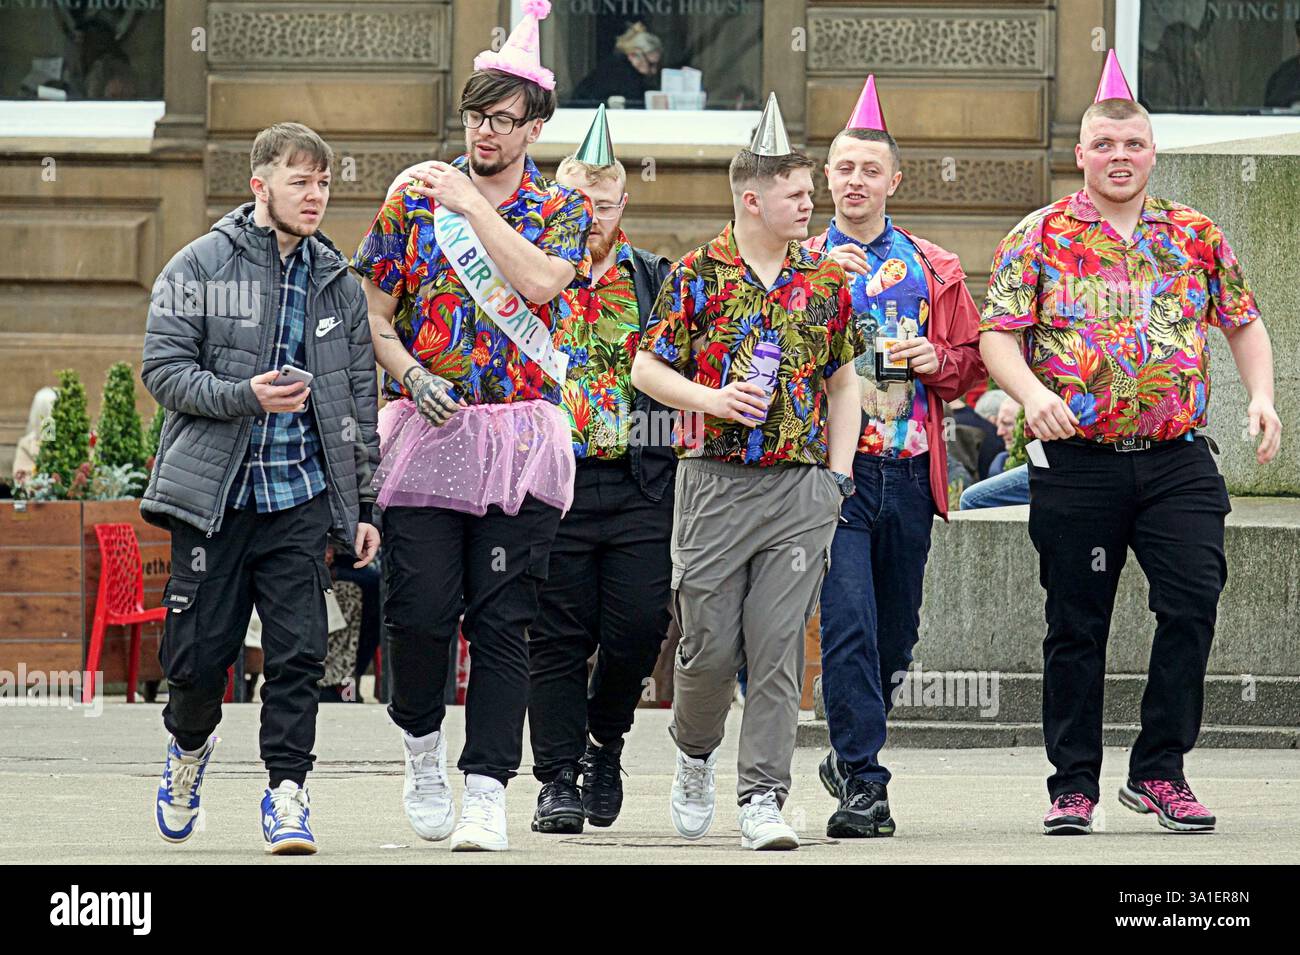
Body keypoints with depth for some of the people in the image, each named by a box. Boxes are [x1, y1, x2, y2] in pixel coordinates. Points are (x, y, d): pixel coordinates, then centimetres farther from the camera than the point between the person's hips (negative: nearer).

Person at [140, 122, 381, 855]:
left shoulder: (339, 284, 11)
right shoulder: (201, 267, 0)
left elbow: (360, 402, 14)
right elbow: (163, 368, -5)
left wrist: (365, 505, 10)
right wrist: (243, 395, -20)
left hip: (301, 494, 2)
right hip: (215, 491, -2)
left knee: (299, 654, -7)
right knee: (200, 651, 2)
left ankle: (287, 791, 0)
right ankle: (191, 744, 31)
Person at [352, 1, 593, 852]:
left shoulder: (563, 211, 7)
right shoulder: (416, 197, 8)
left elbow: (540, 280, -14)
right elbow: (372, 312, 7)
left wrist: (473, 204, -8)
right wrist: (411, 375, -9)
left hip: (522, 436, 0)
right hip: (427, 430, 1)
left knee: (502, 622, -3)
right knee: (421, 610, -5)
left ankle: (488, 792, -3)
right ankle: (422, 749, 21)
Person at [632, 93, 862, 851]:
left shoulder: (825, 280, 8)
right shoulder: (697, 275, 0)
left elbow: (844, 382, 16)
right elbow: (646, 368, 4)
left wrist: (839, 475, 8)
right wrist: (710, 397, -13)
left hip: (802, 487, 2)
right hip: (716, 481, -2)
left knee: (778, 646, -3)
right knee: (709, 641, 1)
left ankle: (764, 797, -1)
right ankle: (695, 753, 30)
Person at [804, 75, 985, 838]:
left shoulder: (935, 270, 13)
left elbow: (973, 361, 16)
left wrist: (937, 361, -6)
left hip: (911, 468, 3)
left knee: (896, 633, 11)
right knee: (849, 623, -16)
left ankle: (851, 754, 31)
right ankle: (863, 783, -16)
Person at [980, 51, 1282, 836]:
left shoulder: (1196, 236, 10)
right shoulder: (1040, 238, 2)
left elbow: (1244, 323, 17)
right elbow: (997, 336, -2)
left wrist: (1261, 395, 0)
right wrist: (1032, 393, -21)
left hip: (1178, 461, 2)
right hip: (1078, 463, -2)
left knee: (1194, 606, -8)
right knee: (1078, 627, 4)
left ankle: (1159, 771, 4)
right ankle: (1074, 784, 13)